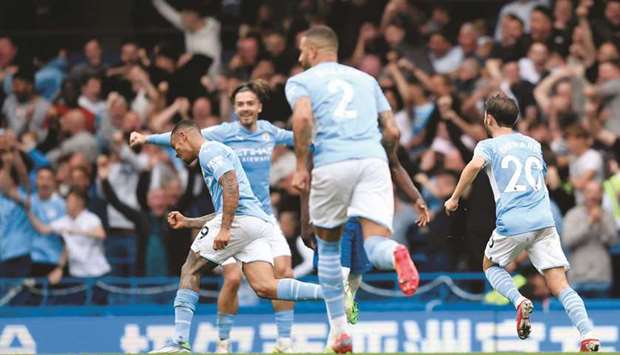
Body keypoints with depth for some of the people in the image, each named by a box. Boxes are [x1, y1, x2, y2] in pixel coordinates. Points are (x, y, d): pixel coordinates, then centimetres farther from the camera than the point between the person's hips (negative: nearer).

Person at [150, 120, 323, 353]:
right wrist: (187, 222, 35)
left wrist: (224, 229, -22)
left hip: (240, 219, -9)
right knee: (265, 288, -9)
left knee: (190, 271, 4)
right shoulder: (215, 153, 33)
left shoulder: (209, 151, 1)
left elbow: (231, 184, -17)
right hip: (259, 223, 9)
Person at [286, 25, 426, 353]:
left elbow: (303, 117, -7)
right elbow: (393, 132, 21)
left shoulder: (300, 81, 15)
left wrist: (301, 166, -2)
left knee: (328, 247, 19)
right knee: (376, 246, -8)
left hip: (332, 164, -2)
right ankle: (396, 254, -47)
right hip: (374, 160, 2)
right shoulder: (365, 79, 27)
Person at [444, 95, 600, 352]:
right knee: (559, 285, -2)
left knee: (490, 266, 25)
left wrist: (455, 198, -7)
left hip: (511, 223, -3)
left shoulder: (489, 145, 7)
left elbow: (475, 165, -15)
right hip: (544, 222, 3)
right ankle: (588, 335, -24)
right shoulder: (533, 144, 23)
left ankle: (519, 301, -3)